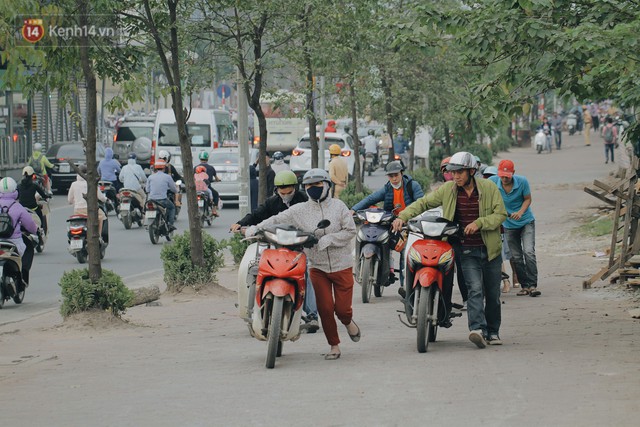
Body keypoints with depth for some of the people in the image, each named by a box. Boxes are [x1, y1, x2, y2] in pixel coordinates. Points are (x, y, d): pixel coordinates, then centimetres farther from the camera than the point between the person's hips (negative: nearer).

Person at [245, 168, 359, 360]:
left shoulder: (338, 206, -2)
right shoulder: (300, 210, 1)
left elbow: (350, 231, -6)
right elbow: (278, 219, -4)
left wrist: (329, 239, -19)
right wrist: (255, 228, -18)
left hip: (342, 265, -1)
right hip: (317, 267, 1)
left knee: (342, 308, -1)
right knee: (325, 308, -4)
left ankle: (348, 322, 36)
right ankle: (334, 346, 12)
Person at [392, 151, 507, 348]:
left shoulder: (489, 188, -4)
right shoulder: (447, 189, 0)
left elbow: (500, 214, -5)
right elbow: (423, 203, 4)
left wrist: (479, 223, -20)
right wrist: (403, 216, -10)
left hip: (490, 249, 1)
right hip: (467, 251, -1)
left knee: (492, 294, 8)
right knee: (475, 289, -18)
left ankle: (493, 331, 22)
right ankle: (477, 329, -29)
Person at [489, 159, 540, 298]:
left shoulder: (522, 181, -18)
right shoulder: (493, 182, -15)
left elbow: (527, 199, -6)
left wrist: (520, 212, -23)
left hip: (526, 222, -2)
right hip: (509, 225, 2)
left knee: (529, 252, -16)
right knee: (516, 257, 4)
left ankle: (533, 285, -13)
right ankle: (524, 285, 15)